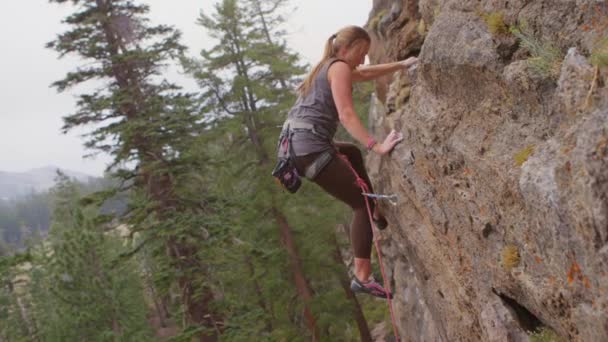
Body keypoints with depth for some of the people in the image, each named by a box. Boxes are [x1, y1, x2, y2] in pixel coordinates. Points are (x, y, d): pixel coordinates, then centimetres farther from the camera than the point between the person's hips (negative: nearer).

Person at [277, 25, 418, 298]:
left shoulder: (328, 67, 25)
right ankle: (363, 277, -8)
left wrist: (402, 65, 44)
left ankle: (377, 211, 30)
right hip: (310, 148, -10)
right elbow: (346, 115, -17)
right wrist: (377, 147, -22)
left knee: (353, 153, 35)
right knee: (362, 205, -4)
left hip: (295, 146, 10)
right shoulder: (339, 68, -4)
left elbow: (367, 73, 40)